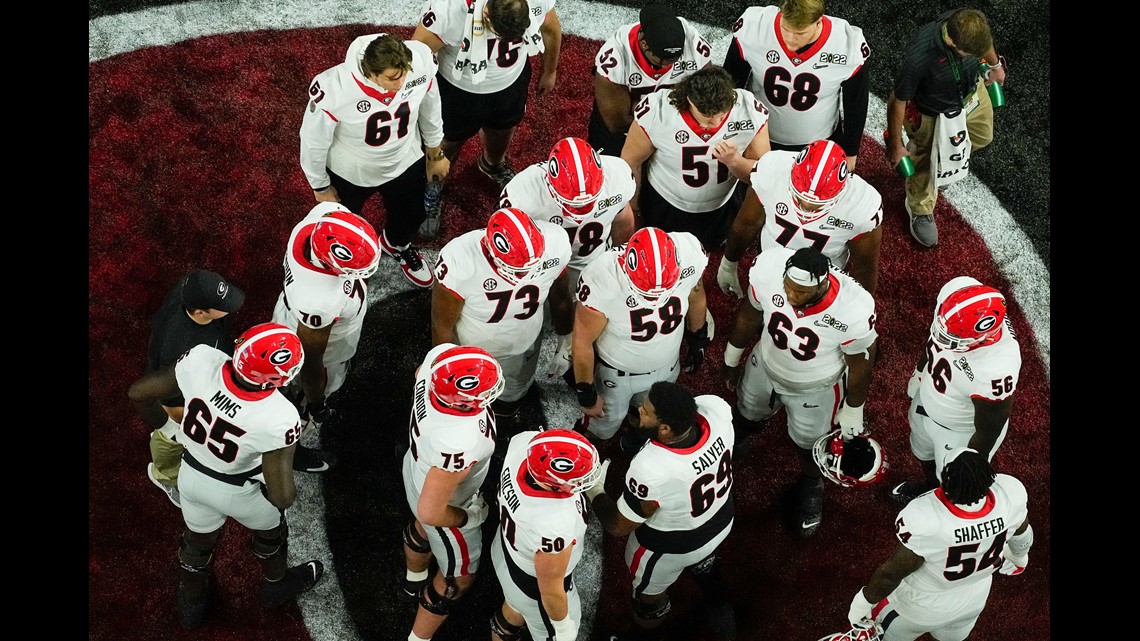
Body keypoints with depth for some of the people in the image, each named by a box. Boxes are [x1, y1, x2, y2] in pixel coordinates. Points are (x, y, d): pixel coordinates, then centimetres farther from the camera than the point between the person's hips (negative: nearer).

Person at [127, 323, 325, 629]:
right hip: (238, 490, -3)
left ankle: (191, 605, 59)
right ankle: (277, 586, 61)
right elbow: (282, 497, -32)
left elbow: (139, 393, -16)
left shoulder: (202, 360, -32)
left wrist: (159, 423, 5)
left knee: (198, 540, 33)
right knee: (269, 531, 33)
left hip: (192, 475, 3)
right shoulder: (277, 419, -40)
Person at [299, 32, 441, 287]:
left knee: (411, 216, 29)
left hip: (405, 163, 3)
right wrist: (321, 188, -6)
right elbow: (314, 142, -21)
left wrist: (435, 155, 8)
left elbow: (429, 110, -7)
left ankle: (397, 245, 66)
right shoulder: (333, 90, -42)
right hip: (350, 172, -3)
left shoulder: (421, 65, -31)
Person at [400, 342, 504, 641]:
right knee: (458, 577, 22)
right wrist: (471, 517, -15)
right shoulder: (459, 445, -49)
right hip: (444, 502, -7)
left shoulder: (441, 354, -31)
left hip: (418, 469, 7)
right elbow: (431, 512, -36)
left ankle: (413, 583, 70)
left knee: (422, 529, 39)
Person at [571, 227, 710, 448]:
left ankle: (636, 438, 65)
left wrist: (699, 341, 11)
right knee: (606, 422, 25)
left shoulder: (689, 257, -32)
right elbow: (583, 343, -23)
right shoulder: (602, 280, -41)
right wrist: (586, 394, -11)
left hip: (666, 366, 3)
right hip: (617, 372, -3)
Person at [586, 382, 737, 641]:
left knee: (649, 592, 28)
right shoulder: (715, 408, -31)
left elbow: (619, 526, -24)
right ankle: (722, 620, 64)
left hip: (671, 546, -5)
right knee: (702, 562, 38)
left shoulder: (650, 471, -44)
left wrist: (593, 491, -9)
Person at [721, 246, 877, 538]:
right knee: (749, 415, 31)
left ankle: (811, 486, 58)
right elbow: (749, 316, -10)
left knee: (809, 445, 24)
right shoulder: (767, 270, -34)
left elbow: (859, 368, -19)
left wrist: (852, 418, -3)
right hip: (766, 367, 2)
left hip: (815, 389, -2)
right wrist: (731, 360, 7)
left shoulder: (854, 311, -41)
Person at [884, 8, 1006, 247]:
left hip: (972, 92, 5)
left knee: (981, 137, 31)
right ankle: (920, 211, 49)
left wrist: (995, 64, 17)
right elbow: (897, 102, -29)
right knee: (926, 164, 19)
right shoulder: (918, 57, -46)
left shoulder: (971, 24, -32)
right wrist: (895, 146, -15)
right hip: (932, 113, -5)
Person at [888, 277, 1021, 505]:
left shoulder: (996, 371, -47)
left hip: (960, 432, -6)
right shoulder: (958, 291, -30)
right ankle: (929, 486, 68)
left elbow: (987, 434, -29)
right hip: (927, 401, 6)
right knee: (923, 452, 36)